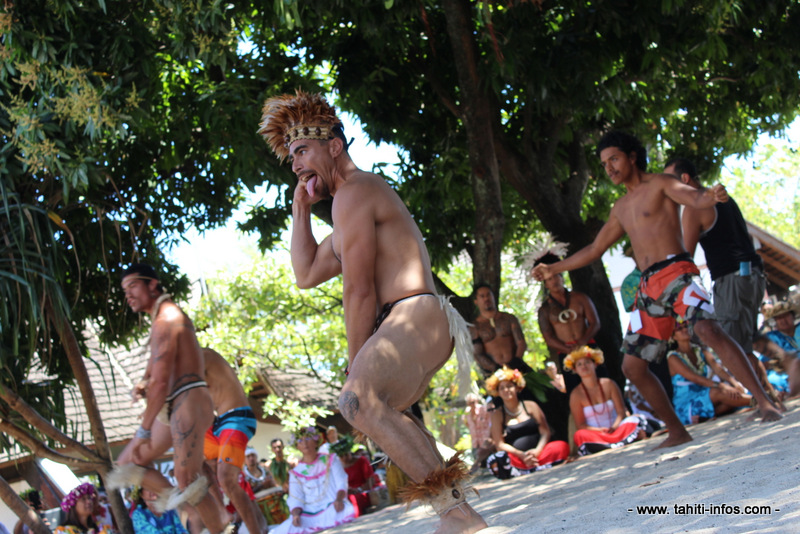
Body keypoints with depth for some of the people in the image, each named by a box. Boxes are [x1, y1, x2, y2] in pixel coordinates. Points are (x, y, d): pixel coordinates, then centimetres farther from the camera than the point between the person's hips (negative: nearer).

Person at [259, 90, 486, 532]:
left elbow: (358, 290, -14)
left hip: (415, 318, -11)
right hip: (408, 326, 11)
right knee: (388, 412, 31)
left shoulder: (353, 192, -8)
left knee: (358, 401, -33)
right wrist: (300, 209, 24)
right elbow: (307, 274, 30)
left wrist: (357, 362, -9)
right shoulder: (364, 197, 27)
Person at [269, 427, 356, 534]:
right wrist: (295, 514, -17)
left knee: (346, 511, -40)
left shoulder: (330, 460, 14)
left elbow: (341, 483, 3)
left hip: (332, 509, -1)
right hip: (309, 515, 2)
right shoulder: (296, 472, 15)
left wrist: (338, 499, -19)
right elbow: (295, 500, 6)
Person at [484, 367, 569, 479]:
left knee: (561, 446, -27)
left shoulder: (530, 406, 16)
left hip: (538, 452, 1)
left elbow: (545, 431, 7)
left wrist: (538, 450, -14)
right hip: (515, 457, -1)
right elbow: (499, 444, 4)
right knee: (495, 460, -34)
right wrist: (521, 455, -14)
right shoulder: (498, 414, 14)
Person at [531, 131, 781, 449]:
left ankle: (764, 402, -28)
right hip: (648, 287, 7)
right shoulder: (621, 208, 23)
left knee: (708, 330, -30)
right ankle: (677, 432, 12)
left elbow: (695, 198, -17)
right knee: (632, 366, 3)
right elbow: (594, 250, 32)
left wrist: (711, 196, -40)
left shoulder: (660, 185, 3)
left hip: (676, 273, -7)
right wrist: (554, 269, 33)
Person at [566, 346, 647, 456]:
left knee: (634, 421, -25)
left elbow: (621, 411, 1)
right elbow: (580, 425, -1)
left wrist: (614, 427, -19)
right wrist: (599, 430, -18)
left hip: (615, 430, 2)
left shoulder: (609, 384, 6)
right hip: (595, 434, -2)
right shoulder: (576, 394, 1)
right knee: (580, 435, -35)